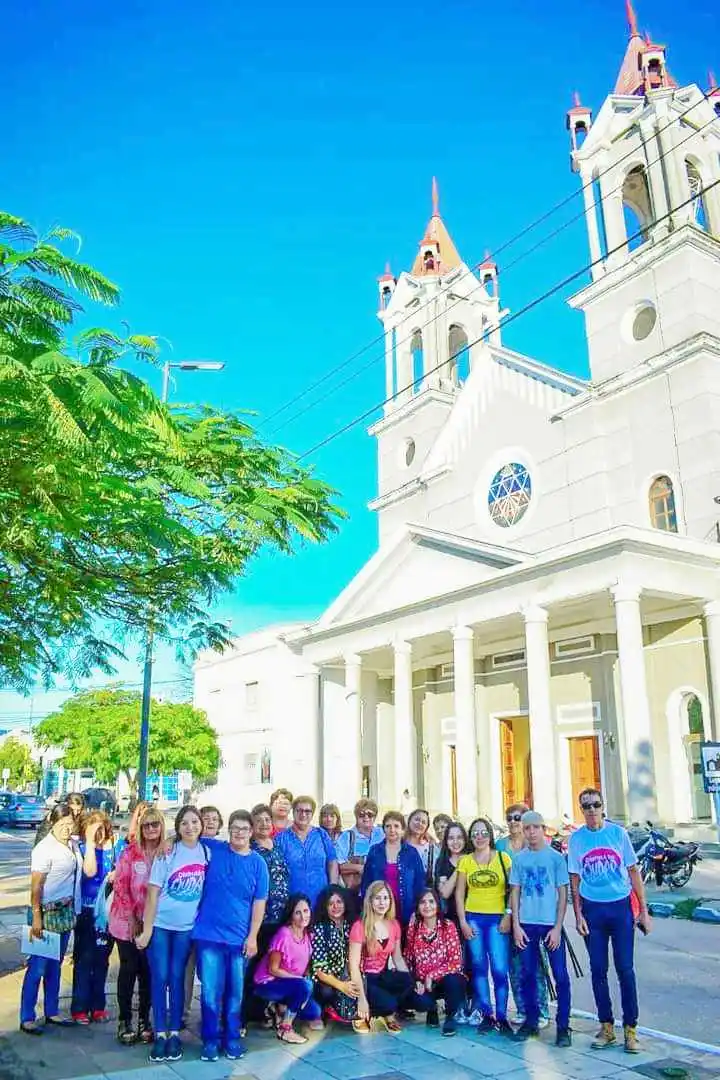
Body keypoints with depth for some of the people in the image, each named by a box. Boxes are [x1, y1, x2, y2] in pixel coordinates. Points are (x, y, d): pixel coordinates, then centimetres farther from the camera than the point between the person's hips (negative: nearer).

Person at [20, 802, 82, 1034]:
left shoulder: (73, 845, 4)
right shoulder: (45, 848, -15)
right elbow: (36, 886, -17)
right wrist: (36, 918, -19)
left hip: (66, 911, 7)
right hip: (47, 912, -7)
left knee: (55, 964, 16)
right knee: (38, 966, 0)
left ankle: (52, 1012, 26)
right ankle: (27, 1018, 10)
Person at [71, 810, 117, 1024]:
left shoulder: (112, 847, 2)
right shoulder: (82, 847, -7)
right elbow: (90, 871, -22)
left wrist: (117, 874, -15)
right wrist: (90, 841, -21)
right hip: (87, 910, -3)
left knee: (101, 959, 11)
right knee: (84, 960, 1)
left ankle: (97, 1006, 23)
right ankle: (79, 1008, 12)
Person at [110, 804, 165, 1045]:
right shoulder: (130, 853, -8)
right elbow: (120, 887, -8)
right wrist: (132, 919, -10)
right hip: (128, 922, -2)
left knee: (148, 971, 8)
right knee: (129, 970, 6)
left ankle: (144, 1020, 22)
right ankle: (124, 1021, 19)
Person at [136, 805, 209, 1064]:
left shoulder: (208, 852, -3)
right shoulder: (167, 854, -10)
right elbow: (153, 893, -9)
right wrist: (146, 929, -11)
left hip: (187, 926, 2)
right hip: (160, 924, -1)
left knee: (177, 977, 7)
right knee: (160, 978, 1)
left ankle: (174, 1033, 17)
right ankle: (160, 1034, 12)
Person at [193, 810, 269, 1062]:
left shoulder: (258, 863, -1)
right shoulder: (212, 849, -3)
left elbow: (259, 903, 1)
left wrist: (252, 937, -3)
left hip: (240, 938, 1)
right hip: (210, 934, -1)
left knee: (235, 991, 11)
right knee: (211, 991, 3)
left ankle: (232, 1037, 27)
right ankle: (210, 1039, 20)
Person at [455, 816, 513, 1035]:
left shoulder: (503, 858, 1)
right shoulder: (465, 861, 6)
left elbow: (512, 890, 1)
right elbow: (459, 893, 6)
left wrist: (508, 916, -7)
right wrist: (463, 922, 0)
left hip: (497, 918, -2)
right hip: (473, 918, 2)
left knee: (500, 969, -6)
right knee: (478, 967, 6)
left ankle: (501, 1017, 6)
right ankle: (486, 1015, 16)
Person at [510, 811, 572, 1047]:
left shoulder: (555, 857, -2)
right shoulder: (519, 858, 5)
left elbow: (562, 894, -1)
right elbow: (515, 892, 8)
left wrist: (558, 927, -6)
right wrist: (516, 925, 1)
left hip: (551, 924, -2)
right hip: (526, 924, 2)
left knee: (560, 975, 0)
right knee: (528, 974, 8)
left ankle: (563, 1027, 12)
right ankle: (531, 1021, 22)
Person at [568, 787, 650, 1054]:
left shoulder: (618, 832, -3)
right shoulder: (576, 838, -1)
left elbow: (633, 872, 1)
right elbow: (574, 879, 4)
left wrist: (644, 911, -1)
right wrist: (578, 914, -1)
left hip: (621, 907, -1)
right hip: (592, 910, 1)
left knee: (625, 969, 1)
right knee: (598, 971, 8)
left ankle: (630, 1028, 14)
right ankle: (606, 1027, 21)